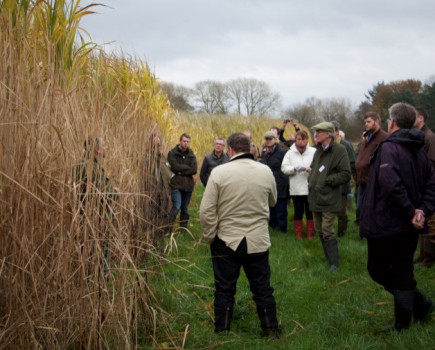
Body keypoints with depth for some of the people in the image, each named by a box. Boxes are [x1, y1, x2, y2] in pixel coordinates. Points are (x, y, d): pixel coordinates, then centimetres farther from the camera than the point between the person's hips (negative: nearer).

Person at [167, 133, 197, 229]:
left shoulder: (191, 154, 10)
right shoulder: (172, 153, -2)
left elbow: (194, 170, -2)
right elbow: (175, 167, -17)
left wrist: (181, 172, -12)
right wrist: (187, 167, -6)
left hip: (188, 185, 5)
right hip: (176, 185, -5)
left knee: (185, 209, 12)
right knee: (176, 207, -17)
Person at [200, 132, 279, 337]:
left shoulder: (219, 172, -13)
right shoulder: (266, 171, -3)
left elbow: (206, 211, -13)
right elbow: (272, 202, 14)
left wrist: (210, 237, 0)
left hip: (226, 242, -2)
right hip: (258, 241, 2)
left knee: (224, 290, 11)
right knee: (262, 289, 15)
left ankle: (221, 334, 22)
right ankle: (271, 332, 26)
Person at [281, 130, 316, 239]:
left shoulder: (314, 152, -1)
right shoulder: (290, 153, 3)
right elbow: (284, 168, -3)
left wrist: (311, 169, -24)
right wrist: (294, 168, -19)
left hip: (310, 188, 0)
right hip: (296, 188, 1)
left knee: (310, 212, 10)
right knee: (298, 212, 9)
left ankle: (310, 234, 23)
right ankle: (298, 233, 23)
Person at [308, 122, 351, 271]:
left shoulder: (339, 151, -12)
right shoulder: (318, 151, 14)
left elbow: (345, 175, -18)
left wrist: (327, 180, -17)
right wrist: (311, 180, 9)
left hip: (329, 200, -8)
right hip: (316, 198, 9)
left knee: (327, 231, -9)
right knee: (319, 230, 14)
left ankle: (334, 263, 1)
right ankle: (329, 257, 28)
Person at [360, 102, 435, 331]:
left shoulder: (389, 147, -17)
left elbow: (391, 184, -31)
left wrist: (410, 211, -21)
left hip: (385, 224, -8)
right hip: (409, 227, 8)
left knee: (378, 270, 9)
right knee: (403, 272, 15)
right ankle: (402, 324, 18)